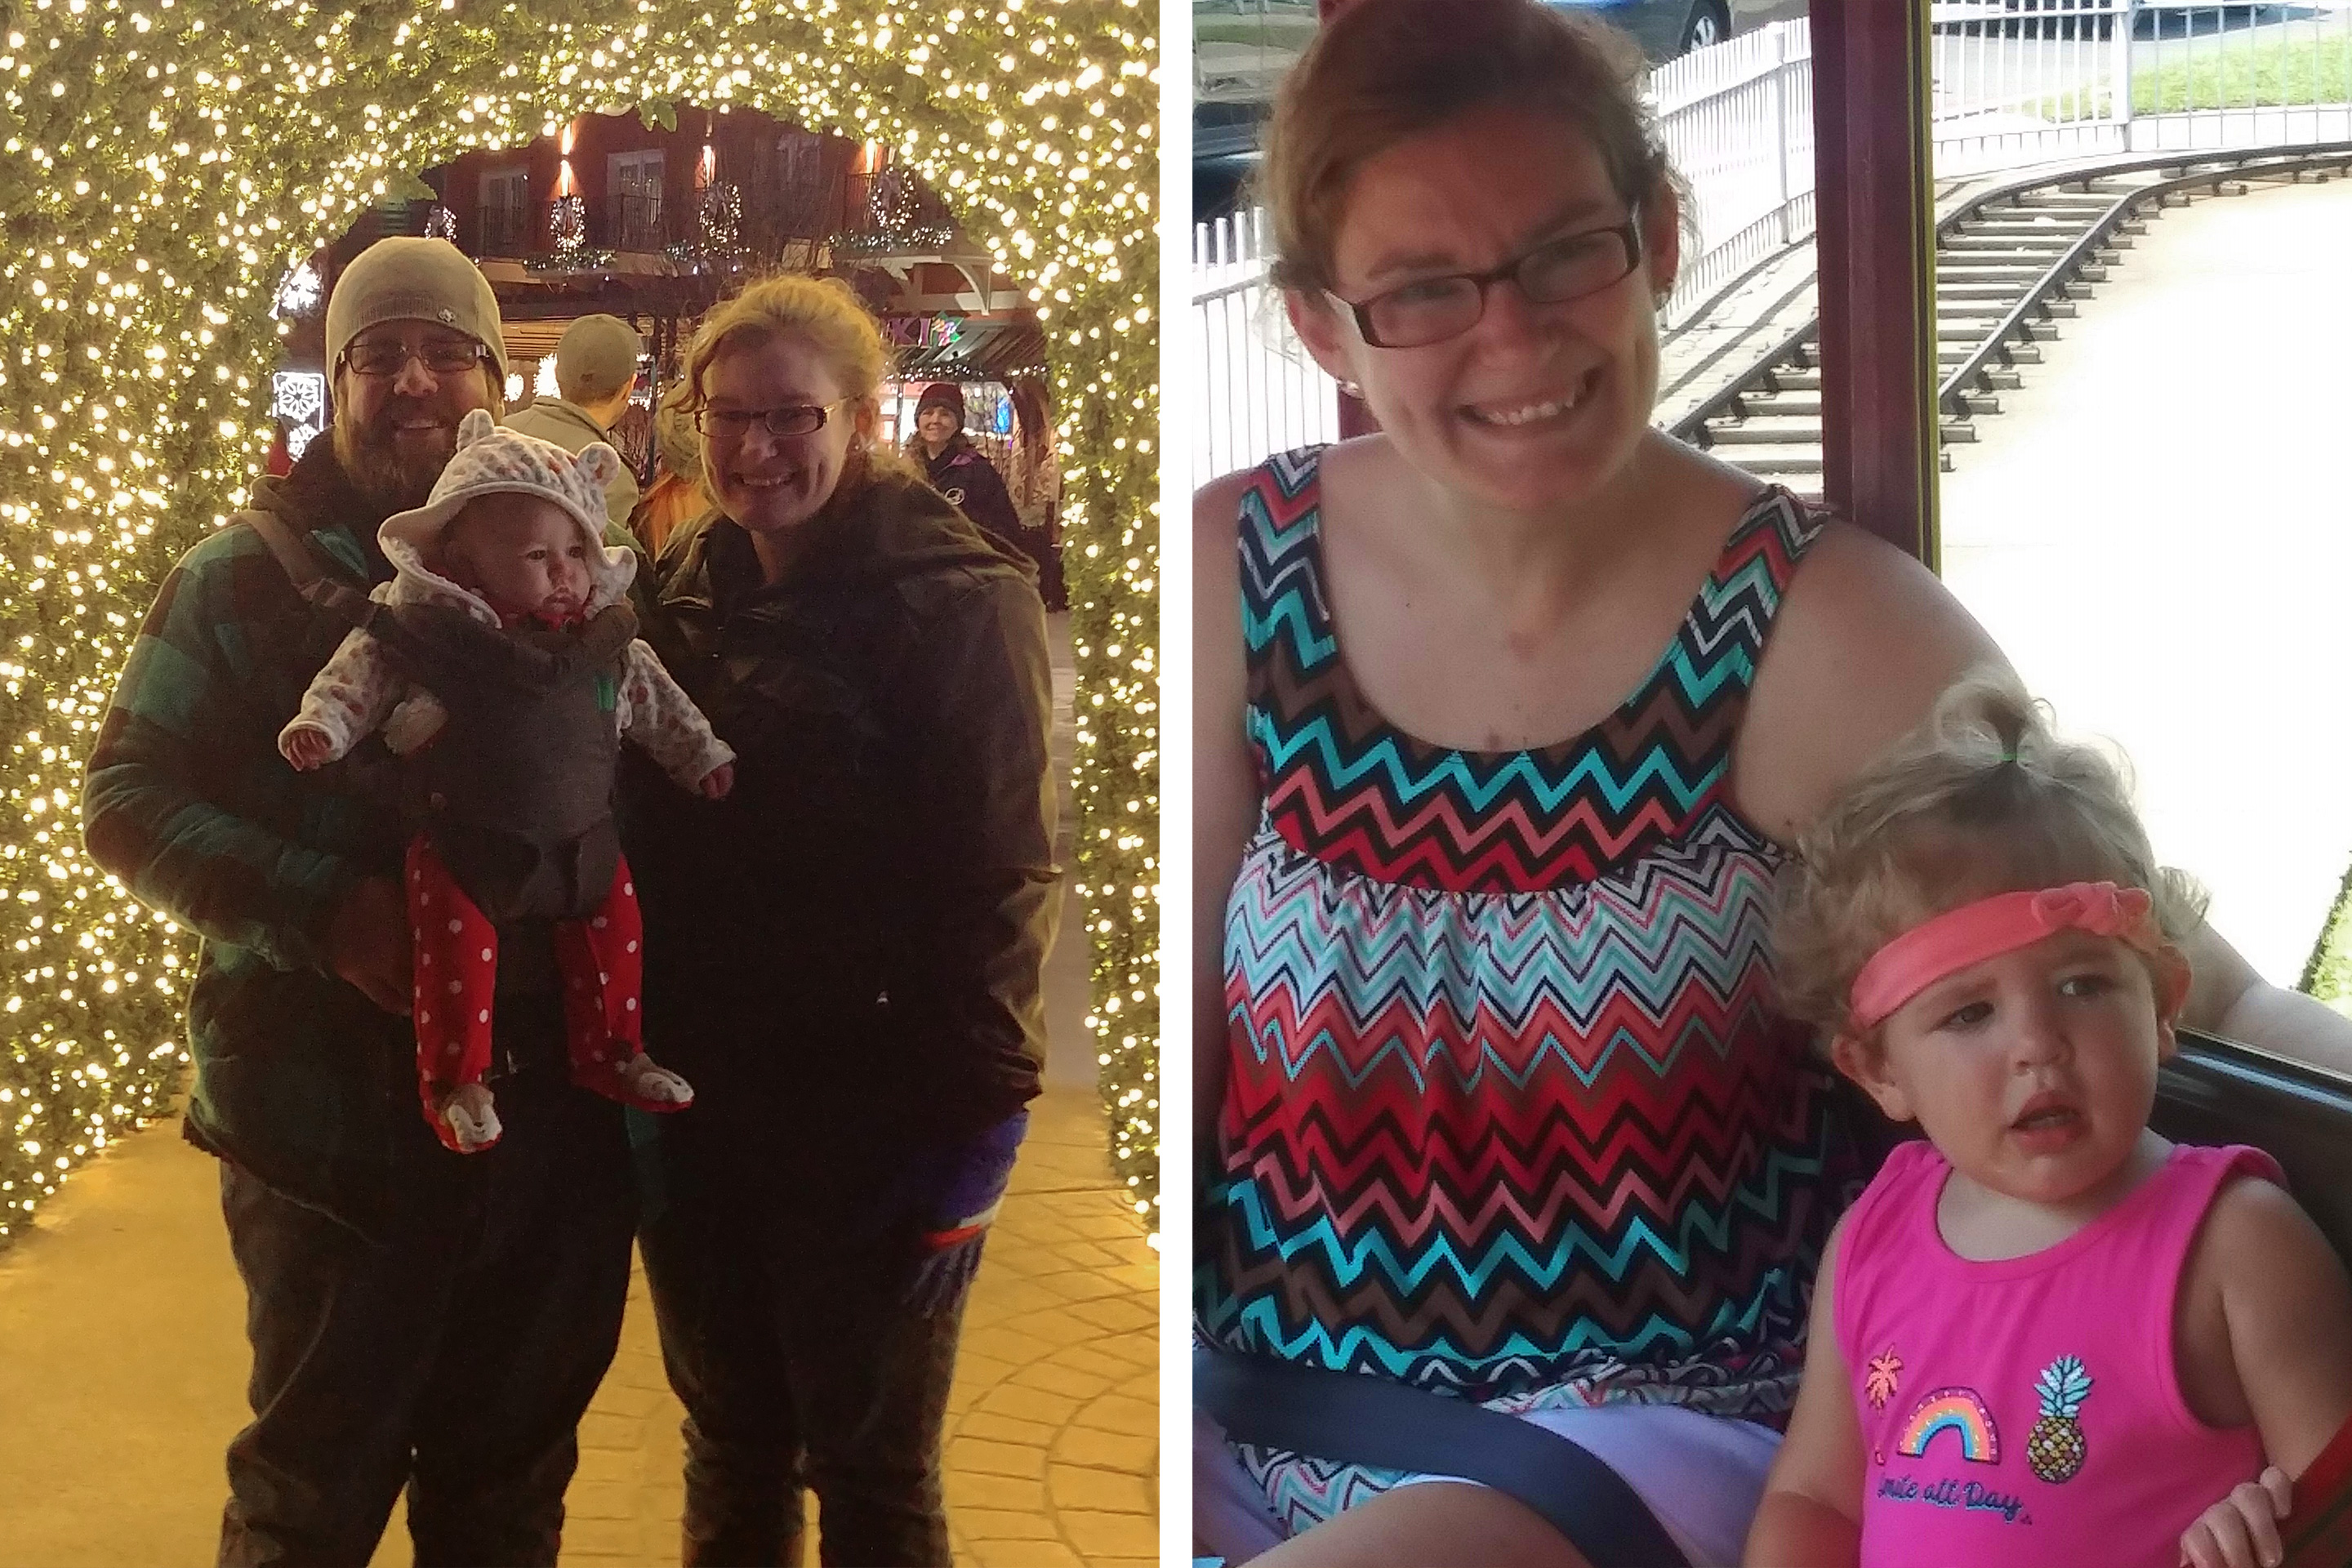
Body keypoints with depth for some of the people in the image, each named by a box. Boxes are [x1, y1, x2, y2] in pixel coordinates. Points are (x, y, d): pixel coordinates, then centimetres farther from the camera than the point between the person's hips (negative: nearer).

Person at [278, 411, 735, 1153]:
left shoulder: (606, 640, 1)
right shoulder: (422, 628, -11)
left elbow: (656, 700, 14)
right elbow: (357, 675, -7)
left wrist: (701, 755, 18)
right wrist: (319, 724, -22)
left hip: (581, 839, 4)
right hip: (462, 842, -4)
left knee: (613, 930, 7)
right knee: (459, 951, -12)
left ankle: (609, 1053, 26)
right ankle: (454, 1081, 5)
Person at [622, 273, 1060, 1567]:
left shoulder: (953, 602, -11)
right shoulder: (683, 597, 8)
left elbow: (995, 876, -14)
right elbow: (641, 842, 11)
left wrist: (964, 1117, -18)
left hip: (869, 1119, -5)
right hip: (695, 1108, 6)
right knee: (729, 1450, 17)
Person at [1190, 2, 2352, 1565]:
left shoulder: (1824, 630, -9)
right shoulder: (1231, 578, -1)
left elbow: (2199, 993, -6)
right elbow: (1169, 1063, -1)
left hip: (1652, 1420, -2)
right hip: (1248, 1418, 3)